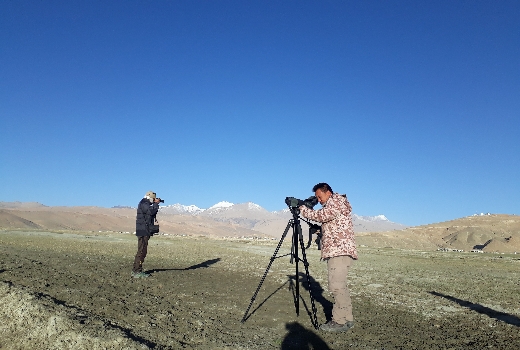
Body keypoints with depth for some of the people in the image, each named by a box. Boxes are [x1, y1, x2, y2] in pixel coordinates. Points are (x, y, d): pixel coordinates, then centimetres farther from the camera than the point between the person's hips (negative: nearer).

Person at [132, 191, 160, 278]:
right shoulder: (143, 204, -11)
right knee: (142, 251, -10)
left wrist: (155, 204, 10)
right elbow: (151, 211, -26)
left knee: (142, 251, 14)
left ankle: (136, 270, 19)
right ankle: (137, 272, -8)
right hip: (143, 231, -11)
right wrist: (156, 203, -11)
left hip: (144, 231, 11)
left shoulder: (145, 204, 20)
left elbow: (153, 213, 21)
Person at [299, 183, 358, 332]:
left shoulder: (336, 201, -7)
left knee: (336, 286, -12)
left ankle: (339, 321, -8)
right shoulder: (332, 205, 24)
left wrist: (302, 208, -9)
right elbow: (325, 219, 25)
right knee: (340, 286, 13)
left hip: (340, 251, -11)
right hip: (337, 251, 11)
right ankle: (347, 319, 19)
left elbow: (321, 215, -19)